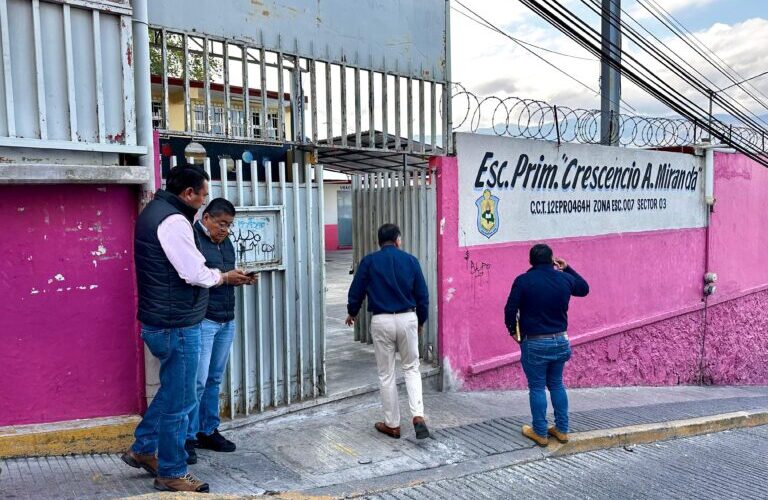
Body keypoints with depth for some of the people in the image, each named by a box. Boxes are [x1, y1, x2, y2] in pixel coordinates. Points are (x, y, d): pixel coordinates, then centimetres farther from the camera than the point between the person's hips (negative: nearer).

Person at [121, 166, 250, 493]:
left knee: (171, 390, 25)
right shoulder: (173, 221, -20)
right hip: (176, 325, -10)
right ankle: (171, 474, 17)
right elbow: (195, 274, -21)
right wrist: (225, 277, -4)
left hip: (160, 320, 10)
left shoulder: (154, 211, 12)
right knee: (179, 400, 3)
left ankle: (142, 449, 35)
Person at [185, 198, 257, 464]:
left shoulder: (226, 242, 16)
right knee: (197, 382, -4)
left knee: (214, 380, 13)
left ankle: (208, 432, 24)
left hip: (227, 320, 8)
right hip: (202, 320, -8)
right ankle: (188, 438, 8)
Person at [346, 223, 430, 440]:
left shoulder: (369, 261, 0)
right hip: (407, 319, 1)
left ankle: (392, 424, 19)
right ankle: (418, 416, 1)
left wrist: (352, 313, 25)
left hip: (381, 321, -1)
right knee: (411, 368, 16)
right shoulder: (410, 260, 2)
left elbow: (356, 292, 5)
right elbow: (422, 294, 5)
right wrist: (421, 321, 19)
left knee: (386, 374, 10)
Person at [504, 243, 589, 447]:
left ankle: (540, 433, 13)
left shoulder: (523, 281, -12)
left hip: (534, 343, -4)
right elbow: (584, 288, 21)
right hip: (560, 341, 4)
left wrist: (512, 330, 5)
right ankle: (561, 429, 23)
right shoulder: (564, 279, 0)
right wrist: (567, 269, 22)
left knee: (537, 388, 6)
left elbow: (510, 310, -12)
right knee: (557, 384, 18)